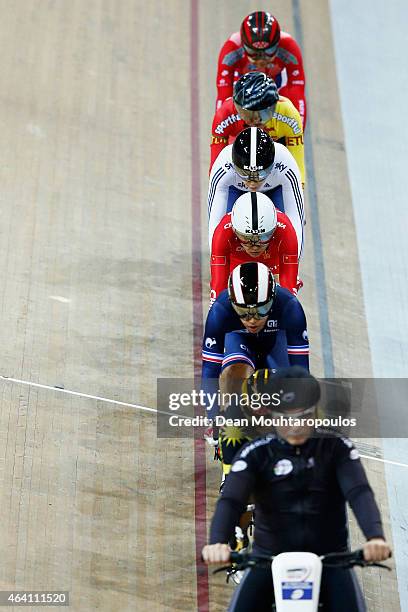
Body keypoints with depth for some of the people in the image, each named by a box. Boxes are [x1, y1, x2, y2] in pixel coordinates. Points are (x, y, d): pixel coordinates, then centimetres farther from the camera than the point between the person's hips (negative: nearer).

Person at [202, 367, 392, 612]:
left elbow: (360, 493, -19)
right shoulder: (256, 453, -6)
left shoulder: (337, 448, -5)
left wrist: (375, 536, -40)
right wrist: (217, 542, -40)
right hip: (270, 556, 0)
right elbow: (231, 500, -18)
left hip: (329, 556, 0)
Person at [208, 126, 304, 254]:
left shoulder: (286, 168, -41)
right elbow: (215, 222, -36)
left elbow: (296, 219, -36)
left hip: (275, 190, 0)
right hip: (236, 189, 0)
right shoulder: (223, 170, -40)